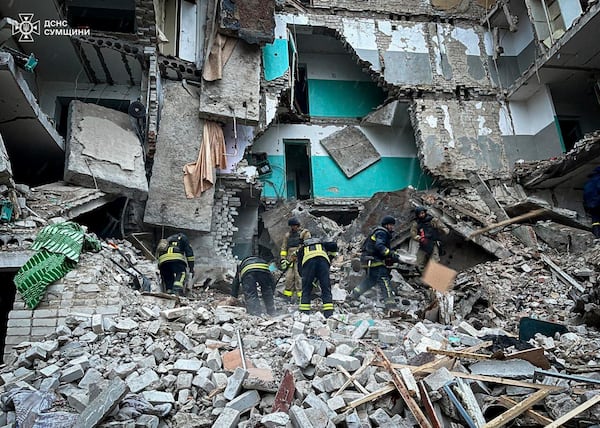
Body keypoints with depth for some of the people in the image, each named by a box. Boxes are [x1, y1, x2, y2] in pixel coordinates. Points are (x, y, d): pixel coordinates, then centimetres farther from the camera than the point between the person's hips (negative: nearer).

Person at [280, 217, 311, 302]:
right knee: (289, 277, -2)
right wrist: (283, 259, 6)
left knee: (299, 276, -14)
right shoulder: (287, 235, 20)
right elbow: (284, 248, 18)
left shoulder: (304, 233, 5)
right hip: (290, 259, 5)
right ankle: (287, 296, 4)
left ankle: (301, 296, -12)